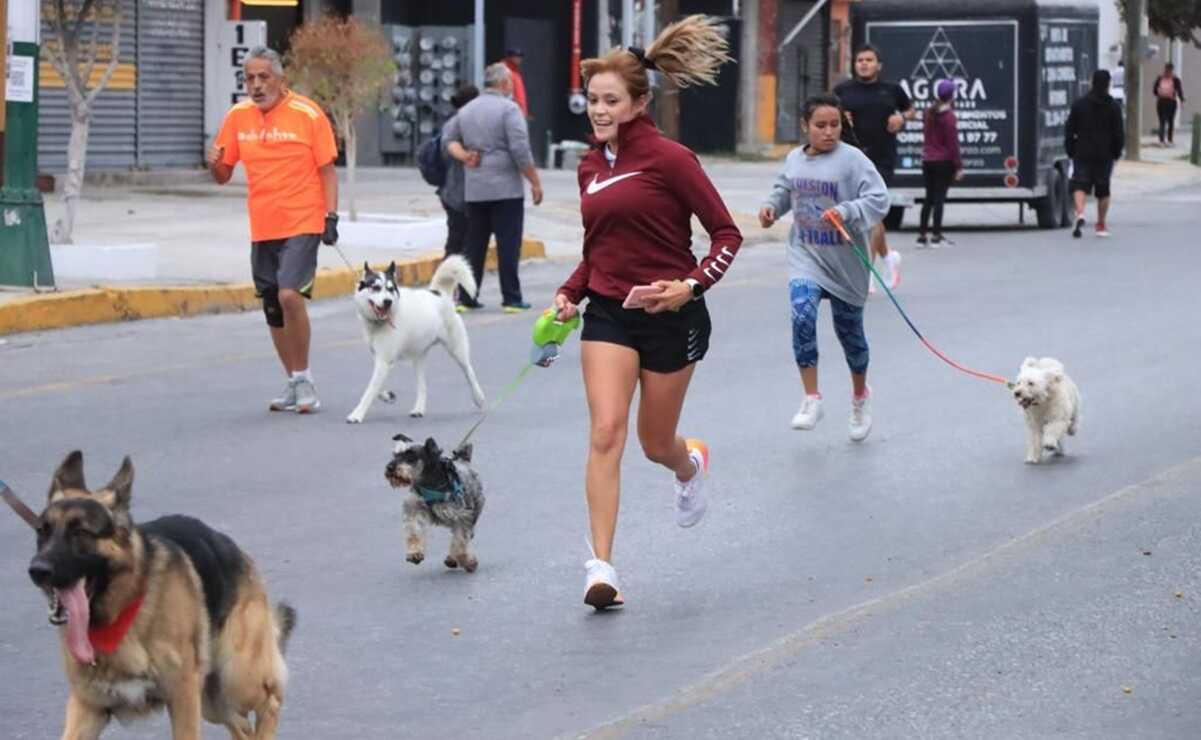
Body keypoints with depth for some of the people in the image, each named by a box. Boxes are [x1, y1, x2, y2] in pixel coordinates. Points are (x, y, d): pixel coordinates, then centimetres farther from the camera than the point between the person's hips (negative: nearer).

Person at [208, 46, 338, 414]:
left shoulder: (308, 114, -7)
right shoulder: (238, 117, 7)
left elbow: (327, 170, -3)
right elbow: (223, 176, 14)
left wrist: (331, 216, -11)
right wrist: (214, 163, -9)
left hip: (302, 224, -6)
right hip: (262, 228, 6)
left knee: (290, 295, -21)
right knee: (272, 308, 10)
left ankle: (303, 378, -7)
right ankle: (295, 383, 24)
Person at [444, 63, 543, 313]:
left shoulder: (467, 110, 12)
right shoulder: (508, 109, -10)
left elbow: (449, 137, 15)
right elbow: (520, 150, -14)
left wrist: (463, 156, 2)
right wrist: (535, 182, -8)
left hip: (474, 190, 6)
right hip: (506, 188, -6)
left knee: (474, 244, 11)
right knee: (508, 244, -2)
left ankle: (466, 297, 10)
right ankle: (511, 298, -2)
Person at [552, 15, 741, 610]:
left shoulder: (668, 158, -12)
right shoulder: (591, 166, 7)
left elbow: (726, 234, -9)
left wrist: (692, 285, -22)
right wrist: (570, 293, 3)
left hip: (669, 315, -4)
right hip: (608, 314, 4)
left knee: (655, 442, 10)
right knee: (605, 432, -14)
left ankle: (691, 466, 50)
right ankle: (601, 567, -15)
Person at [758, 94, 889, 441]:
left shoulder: (852, 160, -14)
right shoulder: (794, 159, 2)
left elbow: (879, 200, -20)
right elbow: (784, 190, 22)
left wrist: (845, 212, -34)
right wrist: (771, 206, 2)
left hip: (845, 260, -2)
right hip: (806, 256, 2)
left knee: (849, 331, 13)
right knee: (802, 315, -23)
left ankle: (860, 396, 41)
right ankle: (812, 400, -16)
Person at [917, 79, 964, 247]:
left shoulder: (929, 112, 5)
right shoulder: (949, 116, -13)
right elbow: (953, 143, -13)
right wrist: (958, 166, -9)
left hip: (927, 161, 6)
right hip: (944, 162, -6)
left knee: (928, 198, 12)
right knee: (939, 198, 0)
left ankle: (921, 235, 11)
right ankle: (936, 236, 1)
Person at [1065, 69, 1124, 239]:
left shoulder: (1079, 104, 0)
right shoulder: (1113, 106, -3)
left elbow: (1069, 129, 1)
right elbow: (1119, 133, -3)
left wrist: (1070, 151, 9)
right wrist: (1116, 153, 9)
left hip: (1083, 153, 0)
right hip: (1105, 155, 0)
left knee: (1080, 185, -5)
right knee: (1103, 189, 13)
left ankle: (1080, 214, -32)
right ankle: (1101, 225, 19)